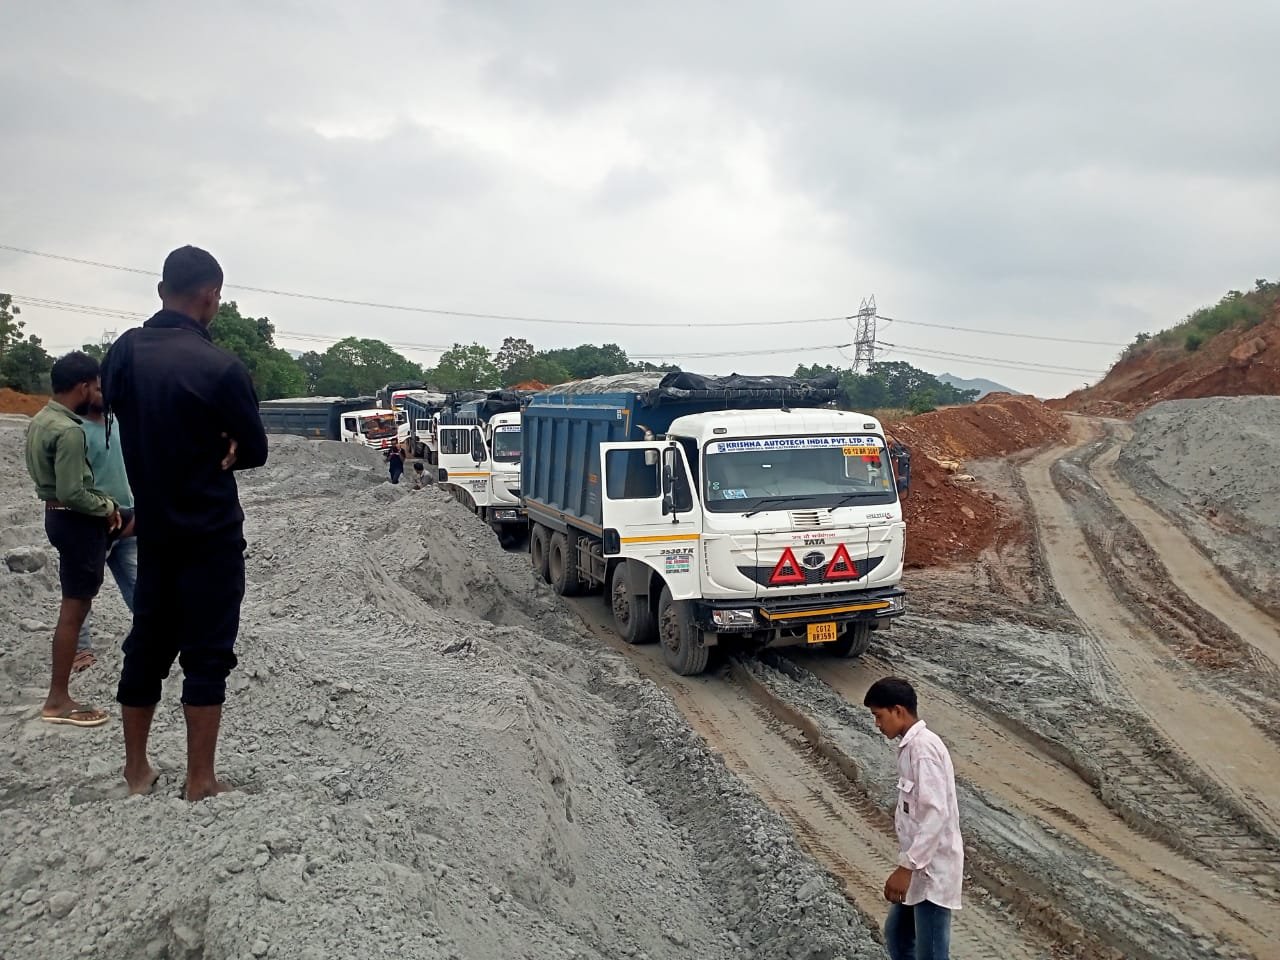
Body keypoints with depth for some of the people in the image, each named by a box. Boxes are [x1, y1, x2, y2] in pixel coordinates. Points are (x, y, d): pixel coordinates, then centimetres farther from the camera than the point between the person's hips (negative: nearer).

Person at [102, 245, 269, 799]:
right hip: (210, 534, -6)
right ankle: (199, 782, 8)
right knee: (206, 653, 2)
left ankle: (136, 770, 25)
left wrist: (191, 453, 0)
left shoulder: (122, 353, 0)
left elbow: (131, 425, 9)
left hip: (152, 528, 6)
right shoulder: (219, 368, -18)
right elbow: (255, 451, -9)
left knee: (146, 644, 15)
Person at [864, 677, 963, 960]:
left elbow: (936, 814, -27)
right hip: (919, 863, 10)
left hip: (932, 869, -10)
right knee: (896, 934, 22)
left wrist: (906, 867, -28)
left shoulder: (923, 747, -21)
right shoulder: (911, 745, 10)